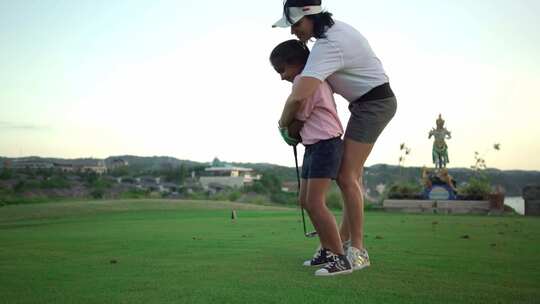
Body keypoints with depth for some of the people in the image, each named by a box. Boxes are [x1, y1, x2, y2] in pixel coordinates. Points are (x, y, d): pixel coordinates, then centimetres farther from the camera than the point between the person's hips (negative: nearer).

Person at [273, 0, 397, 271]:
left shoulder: (327, 46, -26)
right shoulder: (335, 27, 5)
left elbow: (298, 97, -36)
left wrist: (283, 122, -17)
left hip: (373, 103, -10)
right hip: (371, 100, 10)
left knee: (346, 177, -13)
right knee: (351, 174, 11)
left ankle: (358, 251, -8)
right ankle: (344, 236, 20)